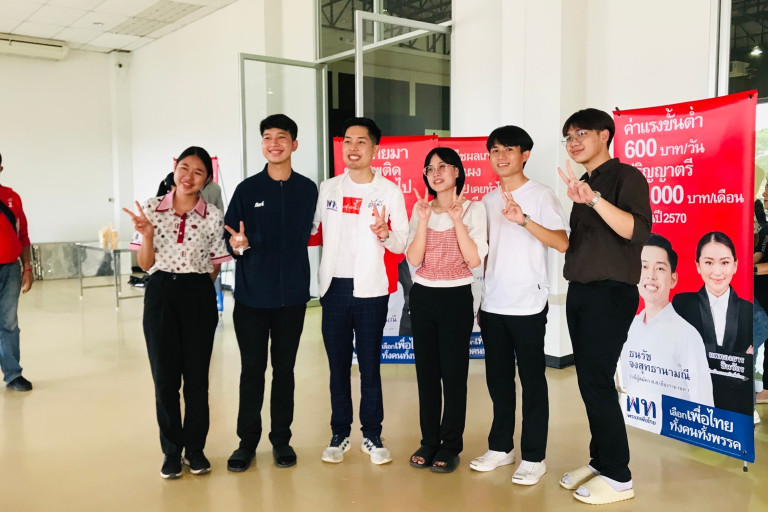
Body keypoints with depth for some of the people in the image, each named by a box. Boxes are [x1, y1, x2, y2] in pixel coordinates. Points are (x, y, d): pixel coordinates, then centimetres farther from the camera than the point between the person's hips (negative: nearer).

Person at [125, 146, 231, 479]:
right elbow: (145, 265, 1)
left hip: (198, 296, 0)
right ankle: (172, 450, 22)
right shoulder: (151, 209, 1)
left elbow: (215, 268, 6)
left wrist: (195, 288, -3)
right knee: (164, 376, 6)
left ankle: (195, 448, 24)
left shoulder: (213, 217, -1)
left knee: (197, 375, 7)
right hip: (160, 294, 1)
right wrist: (147, 234, -14)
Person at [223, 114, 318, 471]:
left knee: (284, 369, 10)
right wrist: (237, 244, -24)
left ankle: (281, 439, 22)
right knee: (252, 369, 6)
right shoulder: (247, 190, 0)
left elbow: (304, 236, 10)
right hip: (251, 294, -1)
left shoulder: (307, 190, 3)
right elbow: (228, 237, -2)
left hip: (291, 295, 1)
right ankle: (247, 441, 19)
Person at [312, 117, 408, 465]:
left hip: (371, 290, -2)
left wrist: (385, 234, -23)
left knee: (370, 365, 4)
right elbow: (309, 230, 11)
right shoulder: (327, 188, 7)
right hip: (334, 287, 3)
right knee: (338, 365, 9)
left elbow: (402, 244, -4)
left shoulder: (390, 191, -1)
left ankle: (372, 436, 17)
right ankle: (339, 434, 21)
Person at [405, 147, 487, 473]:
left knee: (453, 373, 1)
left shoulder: (473, 209, -2)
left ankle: (450, 447, 14)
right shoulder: (420, 209, 6)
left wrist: (457, 221, -17)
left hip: (456, 298, -3)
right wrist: (424, 220, -13)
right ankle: (429, 442, 22)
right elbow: (413, 259, -4)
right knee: (426, 371, 9)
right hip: (423, 297, 3)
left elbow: (475, 260, -12)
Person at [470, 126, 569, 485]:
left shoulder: (541, 196, -4)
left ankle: (534, 457, 13)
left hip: (528, 305, -5)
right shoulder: (488, 201, 12)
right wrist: (483, 298, 13)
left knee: (532, 380, 3)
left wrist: (523, 219, -26)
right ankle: (501, 447, 25)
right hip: (492, 305, 5)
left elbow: (562, 243, -15)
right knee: (498, 378, 12)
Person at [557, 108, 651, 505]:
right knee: (589, 381, 10)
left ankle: (618, 476, 3)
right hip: (580, 292, 8)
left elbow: (638, 231, -24)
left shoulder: (625, 176, -7)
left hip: (611, 293, -8)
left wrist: (594, 199, -31)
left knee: (597, 381, -8)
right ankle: (599, 461, 21)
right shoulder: (583, 183, 16)